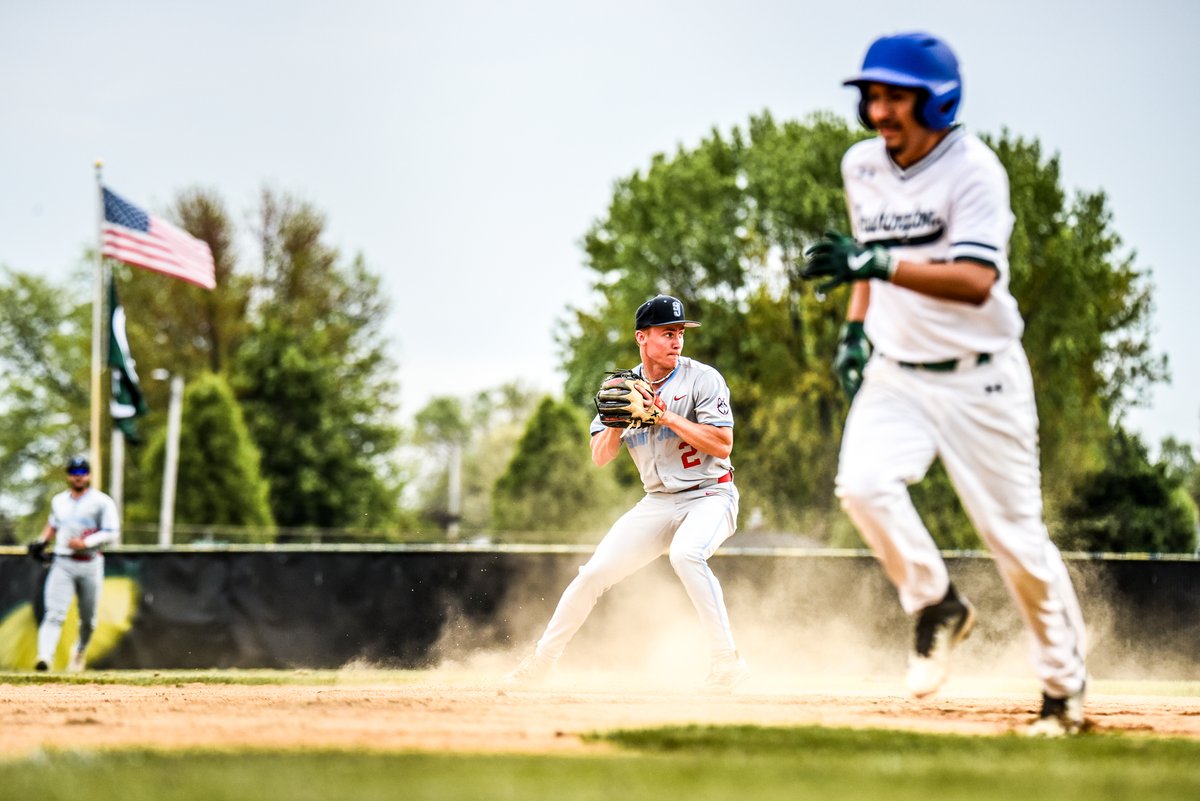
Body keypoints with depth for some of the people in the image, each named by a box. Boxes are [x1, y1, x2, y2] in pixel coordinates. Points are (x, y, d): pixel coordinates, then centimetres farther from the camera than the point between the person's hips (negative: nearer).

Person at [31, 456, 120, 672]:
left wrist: (86, 542, -20)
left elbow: (112, 533, -8)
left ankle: (80, 651, 36)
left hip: (90, 564, -2)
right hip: (62, 564, 2)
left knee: (88, 619, 9)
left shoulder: (101, 502, -2)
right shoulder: (58, 501, 13)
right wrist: (42, 541, 12)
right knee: (55, 614, -16)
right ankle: (45, 656, -31)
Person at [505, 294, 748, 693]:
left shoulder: (702, 379, -9)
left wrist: (667, 416, -23)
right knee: (594, 571, 0)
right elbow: (600, 457, 1)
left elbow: (723, 445, -18)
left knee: (685, 554, -35)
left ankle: (728, 663, -30)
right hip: (658, 502, 5)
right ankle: (541, 661, 18)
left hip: (710, 496, -5)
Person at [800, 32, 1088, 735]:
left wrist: (878, 264, -40)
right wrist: (855, 327, 8)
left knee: (1018, 538, 0)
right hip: (895, 374, 5)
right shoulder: (862, 167, 3)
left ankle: (1066, 684, 20)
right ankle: (939, 608, 0)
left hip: (980, 380, -5)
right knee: (863, 482, -24)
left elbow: (976, 281, -30)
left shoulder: (973, 170, -18)